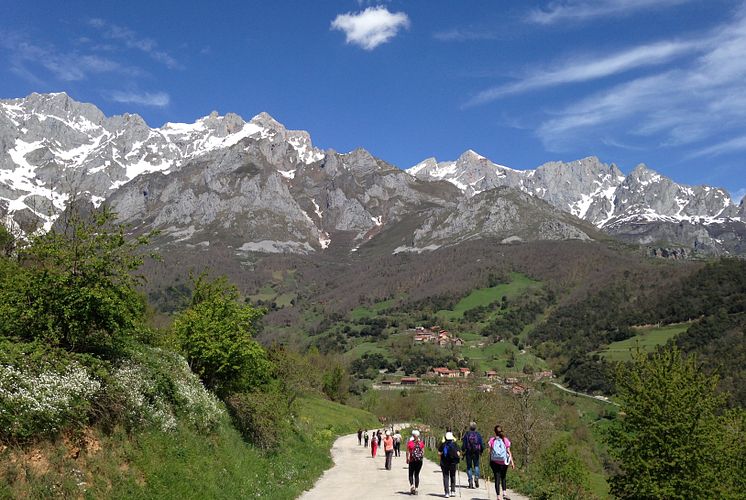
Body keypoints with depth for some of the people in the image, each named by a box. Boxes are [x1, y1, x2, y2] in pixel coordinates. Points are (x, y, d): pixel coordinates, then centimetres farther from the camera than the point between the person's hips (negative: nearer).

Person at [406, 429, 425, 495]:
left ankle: (412, 485, -12)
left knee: (411, 474, 10)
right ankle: (416, 489, 9)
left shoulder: (410, 443, -9)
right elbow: (423, 452, 0)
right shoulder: (421, 443, -2)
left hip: (412, 461, -2)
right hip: (419, 461, 2)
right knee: (417, 474, 11)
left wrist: (407, 459, 3)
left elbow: (407, 452, -8)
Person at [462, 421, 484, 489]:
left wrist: (463, 451, 10)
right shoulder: (478, 435, -2)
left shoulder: (466, 435, -4)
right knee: (476, 466, 17)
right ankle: (476, 477, -5)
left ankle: (470, 481, 2)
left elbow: (464, 445, -5)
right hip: (476, 453, 1)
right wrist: (481, 451, 13)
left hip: (468, 453, -1)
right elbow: (482, 444, -1)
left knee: (469, 467, 9)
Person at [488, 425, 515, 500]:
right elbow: (508, 451, -4)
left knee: (497, 478, 4)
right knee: (503, 477, 19)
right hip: (504, 462, 0)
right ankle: (504, 493, 8)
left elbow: (490, 452, -1)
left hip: (495, 462, 0)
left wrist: (490, 461, 9)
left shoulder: (492, 440, -2)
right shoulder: (505, 440, -3)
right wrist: (512, 462, 0)